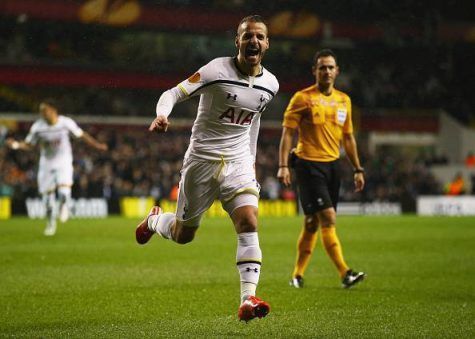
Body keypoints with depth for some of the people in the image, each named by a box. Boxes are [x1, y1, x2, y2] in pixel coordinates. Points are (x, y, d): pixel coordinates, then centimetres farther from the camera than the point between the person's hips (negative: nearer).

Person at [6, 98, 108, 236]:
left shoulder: (66, 123, -13)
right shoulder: (37, 127, -10)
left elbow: (81, 135, 0)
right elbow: (28, 145, 0)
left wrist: (97, 145, 0)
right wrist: (16, 145, -18)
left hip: (63, 163, -2)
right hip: (46, 164, 2)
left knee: (64, 188, -23)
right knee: (47, 193, 3)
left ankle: (64, 207, 10)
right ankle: (50, 223, 23)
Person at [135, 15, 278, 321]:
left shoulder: (270, 84, 3)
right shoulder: (217, 71, -14)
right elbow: (173, 93, -15)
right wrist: (162, 115, -37)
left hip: (239, 162, 3)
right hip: (202, 159, -3)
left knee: (249, 223, -20)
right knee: (183, 235, 9)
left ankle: (248, 300, -23)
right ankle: (154, 221, 45)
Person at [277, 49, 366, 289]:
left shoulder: (344, 100, 12)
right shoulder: (302, 98, -5)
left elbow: (348, 137, 19)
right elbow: (287, 133, -6)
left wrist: (358, 169, 16)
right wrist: (283, 165, -15)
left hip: (333, 165, 6)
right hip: (308, 164, -6)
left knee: (312, 222, 10)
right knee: (328, 218, -14)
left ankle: (298, 275, 18)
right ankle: (344, 273, -16)